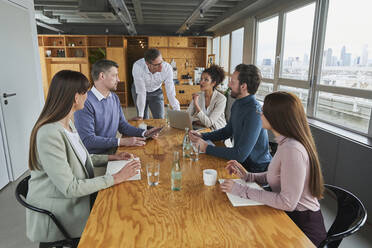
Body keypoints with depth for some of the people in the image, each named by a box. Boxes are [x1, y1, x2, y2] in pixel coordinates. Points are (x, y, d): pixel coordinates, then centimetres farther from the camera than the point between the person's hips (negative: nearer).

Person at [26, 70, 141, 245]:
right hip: (56, 217, -8)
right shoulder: (49, 134, -28)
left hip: (76, 198, 8)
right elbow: (70, 188, -27)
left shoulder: (67, 123, 3)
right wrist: (115, 178, -23)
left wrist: (112, 158, 4)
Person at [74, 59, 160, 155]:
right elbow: (87, 140, -21)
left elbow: (123, 125, 13)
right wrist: (122, 141, -23)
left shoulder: (114, 98, 9)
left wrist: (144, 133, -3)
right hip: (96, 157, -7)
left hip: (113, 150, 7)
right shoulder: (86, 102, -18)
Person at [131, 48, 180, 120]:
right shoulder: (138, 66, -34)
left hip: (156, 92, 1)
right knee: (144, 120, 1)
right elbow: (141, 92, -31)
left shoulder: (167, 68, -30)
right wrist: (140, 116, -28)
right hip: (139, 91, -1)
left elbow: (171, 93, -25)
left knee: (160, 119, -3)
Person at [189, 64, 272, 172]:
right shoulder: (237, 104, 3)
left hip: (256, 168, -7)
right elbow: (228, 131, 17)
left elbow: (240, 155, -29)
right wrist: (202, 136, 3)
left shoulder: (255, 112, -27)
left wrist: (206, 148, -21)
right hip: (241, 160, 8)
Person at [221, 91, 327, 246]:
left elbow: (287, 202, -28)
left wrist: (242, 190, -23)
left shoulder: (292, 150, -27)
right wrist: (247, 176, 1)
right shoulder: (285, 143, 4)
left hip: (303, 226, -8)